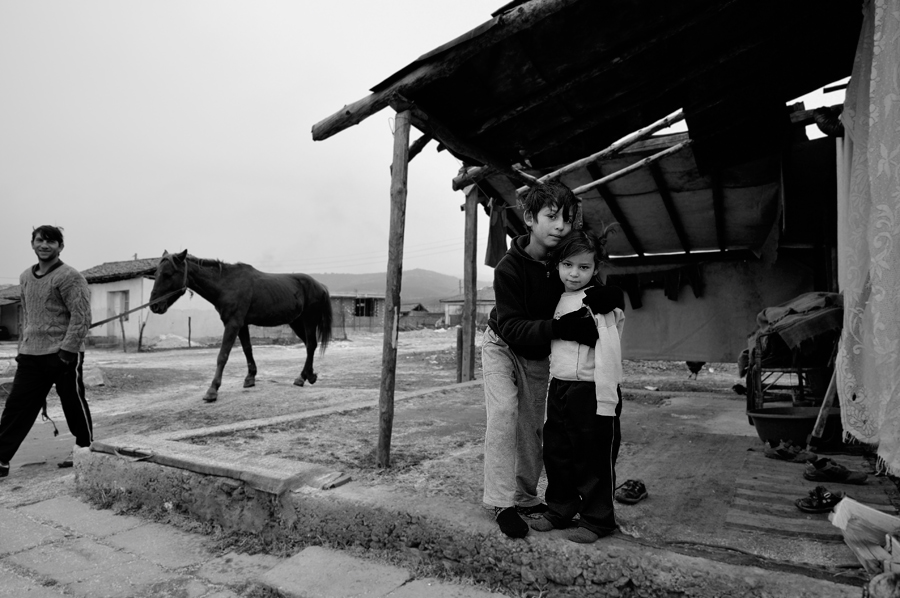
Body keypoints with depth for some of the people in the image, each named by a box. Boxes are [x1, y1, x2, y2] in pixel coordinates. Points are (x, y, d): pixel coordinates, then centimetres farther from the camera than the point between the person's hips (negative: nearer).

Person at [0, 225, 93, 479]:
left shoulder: (69, 276, -11)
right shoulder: (25, 278, 14)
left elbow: (81, 317, -16)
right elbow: (28, 318, 23)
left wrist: (67, 351, -20)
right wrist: (22, 347, 18)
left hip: (63, 354, -6)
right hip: (31, 354, 7)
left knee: (74, 405, 5)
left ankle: (85, 451, 21)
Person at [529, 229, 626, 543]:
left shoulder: (602, 301, -11)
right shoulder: (558, 300, 12)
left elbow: (608, 355, -18)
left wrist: (606, 400, -22)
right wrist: (554, 388, 17)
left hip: (590, 392, -7)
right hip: (559, 390, 7)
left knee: (593, 460, 6)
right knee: (556, 455, 15)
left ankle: (597, 520, 22)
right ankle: (559, 511, 32)